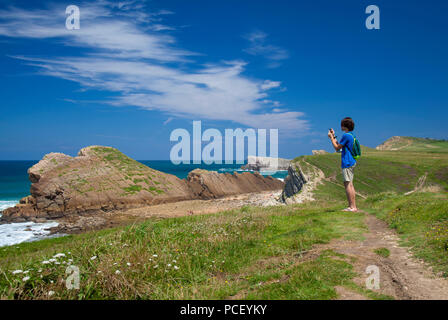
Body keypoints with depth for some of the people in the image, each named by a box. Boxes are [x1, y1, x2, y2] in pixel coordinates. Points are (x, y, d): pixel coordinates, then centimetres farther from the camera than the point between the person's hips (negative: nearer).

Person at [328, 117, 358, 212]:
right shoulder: (351, 135, 17)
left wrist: (331, 137, 1)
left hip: (347, 163, -10)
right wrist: (333, 136, 23)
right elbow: (339, 145, 21)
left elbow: (337, 148, -9)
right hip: (352, 162, 10)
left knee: (348, 184, -9)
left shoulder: (346, 135, -13)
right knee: (350, 185, 11)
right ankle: (354, 206, 13)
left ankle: (352, 207, -9)